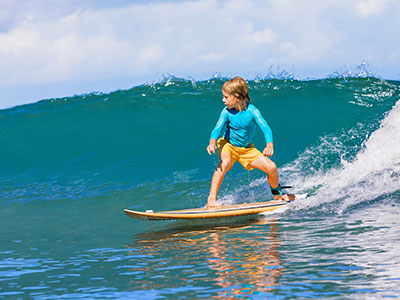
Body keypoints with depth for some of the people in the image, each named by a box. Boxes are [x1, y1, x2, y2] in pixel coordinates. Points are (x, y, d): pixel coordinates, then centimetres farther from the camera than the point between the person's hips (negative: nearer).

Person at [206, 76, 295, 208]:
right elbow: (218, 128, -29)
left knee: (271, 167, -9)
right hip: (228, 145, -1)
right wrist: (212, 142, -52)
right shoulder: (227, 112, -19)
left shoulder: (252, 111, -23)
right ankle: (211, 198, -32)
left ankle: (277, 194, 23)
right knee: (225, 162, -35)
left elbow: (265, 128, -34)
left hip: (247, 149, 1)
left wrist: (269, 145, -53)